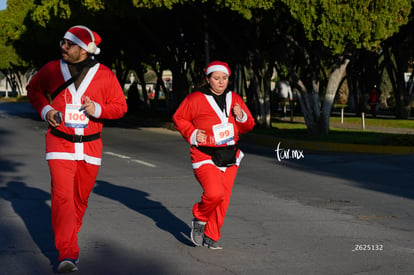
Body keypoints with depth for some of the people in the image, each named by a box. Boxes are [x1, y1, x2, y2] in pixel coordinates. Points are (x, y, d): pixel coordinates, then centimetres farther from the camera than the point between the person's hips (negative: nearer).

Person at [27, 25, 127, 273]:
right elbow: (34, 89, 18)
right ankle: (68, 253, -16)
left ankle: (70, 237, 37)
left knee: (81, 198, 12)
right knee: (62, 196, -15)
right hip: (60, 143, -1)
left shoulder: (105, 75, -2)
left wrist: (98, 109, -14)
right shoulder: (52, 69, 1)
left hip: (90, 145, 1)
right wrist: (45, 109, 0)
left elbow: (120, 106, 4)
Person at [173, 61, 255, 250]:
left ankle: (211, 237, 21)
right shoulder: (195, 99, -6)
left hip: (229, 157, 5)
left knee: (223, 200, 6)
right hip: (205, 156, -5)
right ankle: (199, 218, 7)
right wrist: (192, 134, -8)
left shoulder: (234, 99, 9)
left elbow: (248, 126, 15)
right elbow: (178, 118, 6)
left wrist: (241, 117, -6)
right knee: (214, 193, -23)